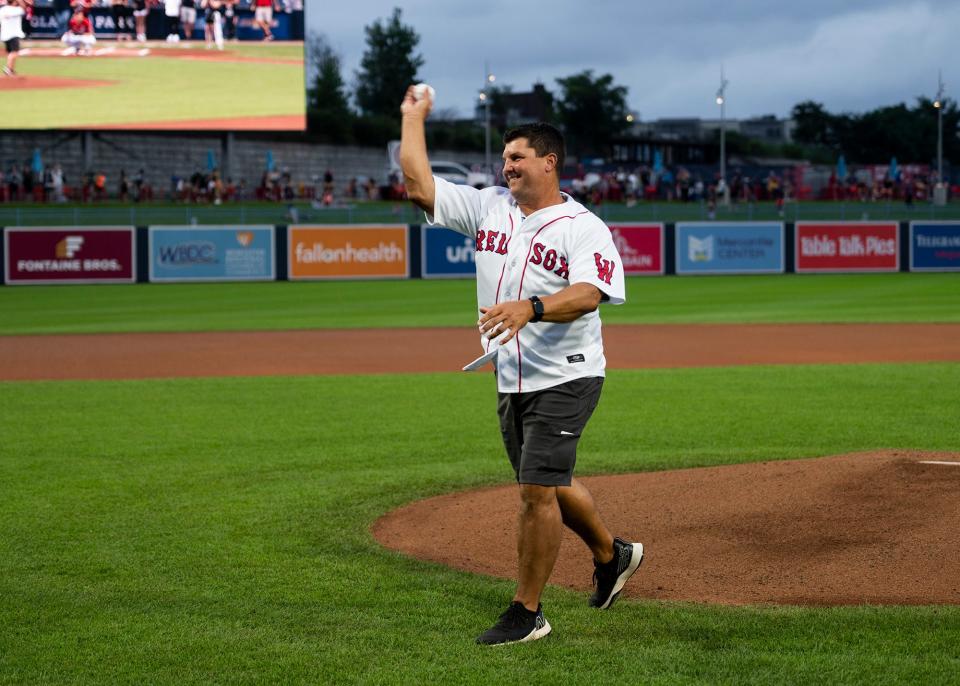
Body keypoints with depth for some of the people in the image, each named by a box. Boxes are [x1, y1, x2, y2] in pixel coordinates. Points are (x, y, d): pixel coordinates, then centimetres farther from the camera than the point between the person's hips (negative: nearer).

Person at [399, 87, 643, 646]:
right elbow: (419, 185, 4)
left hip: (565, 380, -7)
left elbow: (588, 294, -27)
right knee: (549, 485, 18)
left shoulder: (584, 227, -11)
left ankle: (528, 611, -1)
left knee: (538, 489, -11)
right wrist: (413, 118, 7)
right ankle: (612, 556, 41)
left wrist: (531, 308, -43)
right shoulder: (488, 207, 7)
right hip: (513, 383, 7)